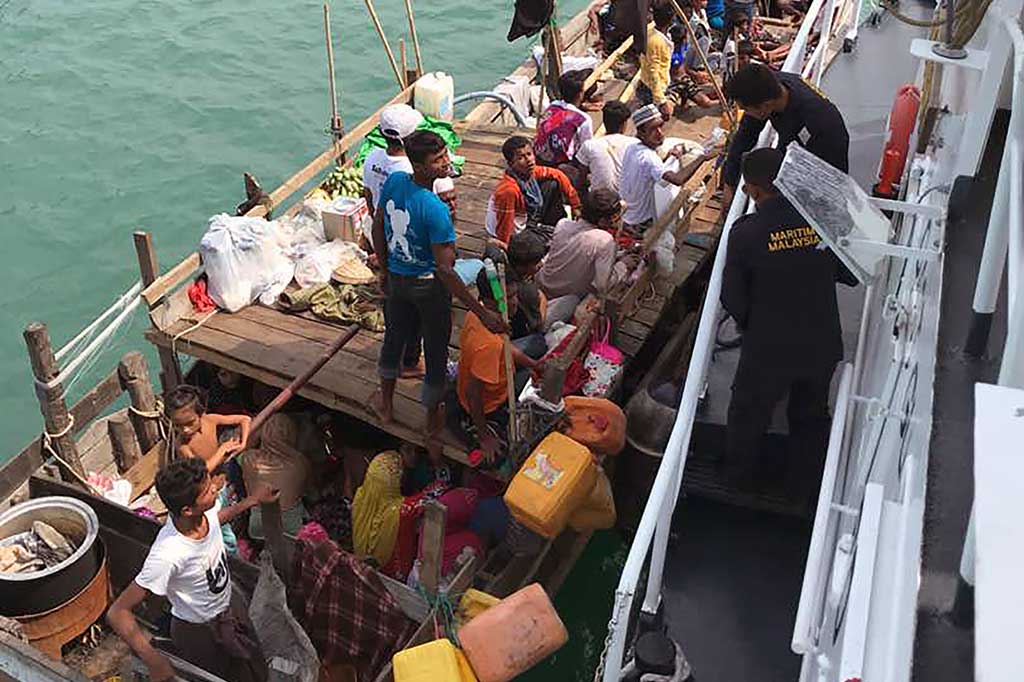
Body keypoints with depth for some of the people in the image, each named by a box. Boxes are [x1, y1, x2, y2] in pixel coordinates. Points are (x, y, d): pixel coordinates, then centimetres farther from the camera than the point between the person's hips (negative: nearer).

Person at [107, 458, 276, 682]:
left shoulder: (205, 511, -23)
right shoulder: (167, 555, -42)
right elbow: (117, 613, -37)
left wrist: (250, 501, 9)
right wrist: (153, 660, -45)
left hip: (230, 607, 6)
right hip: (199, 632, -6)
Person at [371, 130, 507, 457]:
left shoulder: (394, 182, -12)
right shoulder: (435, 210, -32)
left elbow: (378, 227, 2)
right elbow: (445, 270, -31)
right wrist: (483, 313, -29)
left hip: (396, 279, 6)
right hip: (428, 285, -6)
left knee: (394, 337, 27)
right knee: (435, 352, 13)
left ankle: (385, 404, 48)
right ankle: (433, 425, 29)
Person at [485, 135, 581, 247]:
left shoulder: (532, 171, -13)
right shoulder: (508, 190, -36)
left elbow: (558, 175, 2)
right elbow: (504, 223, -29)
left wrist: (575, 205, 3)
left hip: (528, 218, 8)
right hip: (515, 233, -8)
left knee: (553, 184, 5)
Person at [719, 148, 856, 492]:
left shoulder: (745, 233, -22)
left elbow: (733, 299, -14)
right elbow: (851, 276, -1)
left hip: (768, 348, -3)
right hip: (823, 345, 3)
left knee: (749, 412, 24)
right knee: (812, 413, 29)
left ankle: (738, 473, 47)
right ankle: (811, 473, 51)